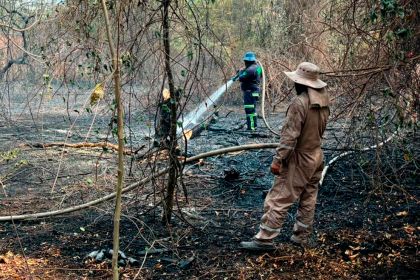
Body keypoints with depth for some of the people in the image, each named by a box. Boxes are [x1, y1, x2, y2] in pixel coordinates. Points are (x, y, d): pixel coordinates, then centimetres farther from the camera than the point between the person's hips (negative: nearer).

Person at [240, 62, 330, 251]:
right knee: (308, 200, 16)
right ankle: (302, 236, 26)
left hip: (299, 159, -8)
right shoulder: (323, 101, 3)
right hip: (317, 156, 9)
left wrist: (278, 159, -19)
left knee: (278, 200, -4)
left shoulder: (300, 103, -22)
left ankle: (264, 239, -1)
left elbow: (290, 136, -24)